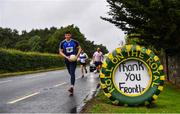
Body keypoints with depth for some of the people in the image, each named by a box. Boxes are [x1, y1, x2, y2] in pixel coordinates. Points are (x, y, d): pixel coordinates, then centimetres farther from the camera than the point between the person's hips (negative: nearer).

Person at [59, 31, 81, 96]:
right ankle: (72, 84, 35)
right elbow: (60, 52, 1)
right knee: (70, 73, 13)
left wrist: (77, 55, -8)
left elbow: (79, 48, 7)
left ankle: (72, 87, -27)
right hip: (67, 60, 3)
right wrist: (67, 57, -13)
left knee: (72, 73, -17)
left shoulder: (75, 42, -3)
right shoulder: (62, 43, -1)